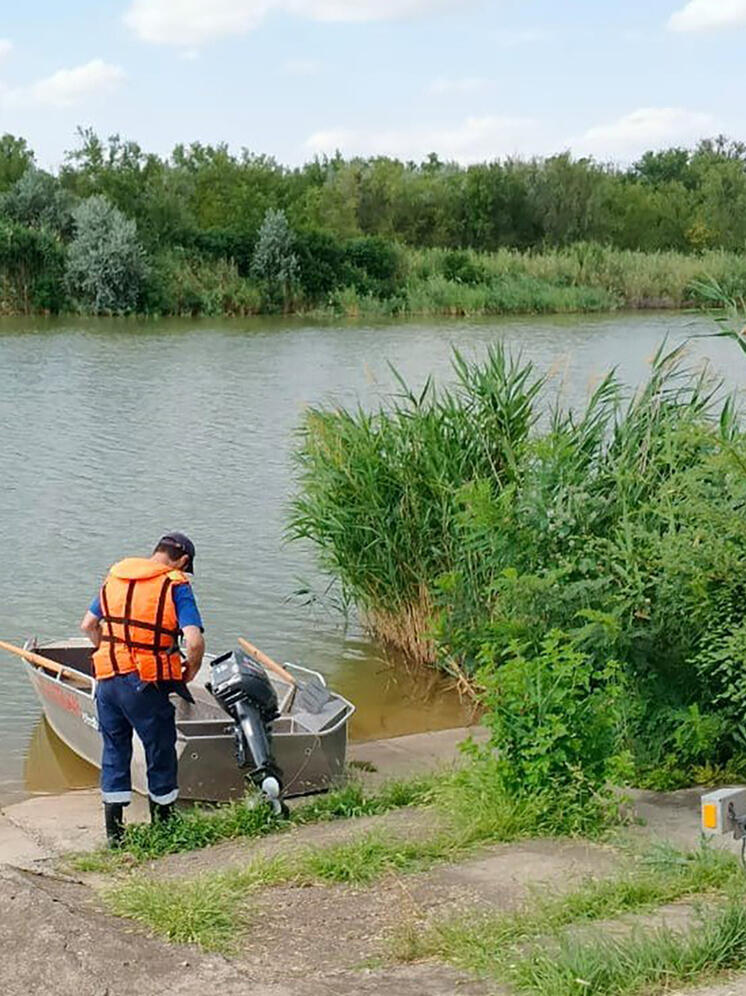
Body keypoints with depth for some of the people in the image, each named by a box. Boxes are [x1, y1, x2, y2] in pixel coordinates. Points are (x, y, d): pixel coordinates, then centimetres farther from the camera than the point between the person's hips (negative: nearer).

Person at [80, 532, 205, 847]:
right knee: (160, 751, 13)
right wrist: (190, 672, 0)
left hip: (107, 679, 5)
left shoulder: (115, 575, 9)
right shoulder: (176, 585, -8)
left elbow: (88, 625, 16)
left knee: (114, 750, 17)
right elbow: (195, 642, -18)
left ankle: (114, 831, 21)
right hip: (146, 685, -5)